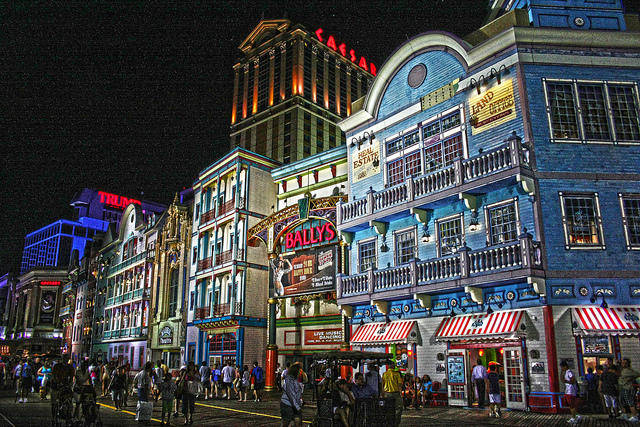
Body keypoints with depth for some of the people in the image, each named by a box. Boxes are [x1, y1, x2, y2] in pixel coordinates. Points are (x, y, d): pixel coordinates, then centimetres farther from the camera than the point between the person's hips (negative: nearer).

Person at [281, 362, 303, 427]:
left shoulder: (295, 380, 11)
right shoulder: (289, 381, -18)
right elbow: (291, 395, -23)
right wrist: (297, 407, -25)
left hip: (295, 406, 8)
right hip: (287, 405, -8)